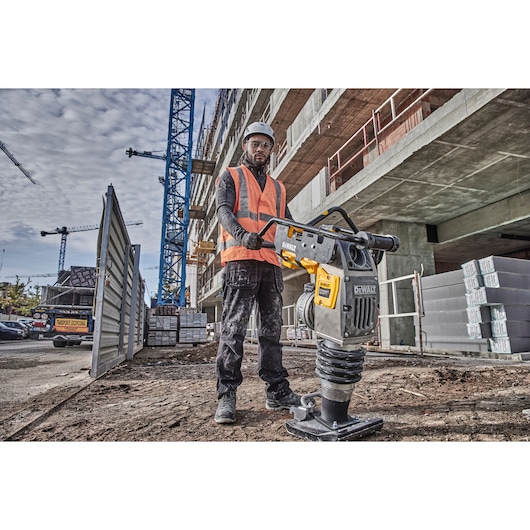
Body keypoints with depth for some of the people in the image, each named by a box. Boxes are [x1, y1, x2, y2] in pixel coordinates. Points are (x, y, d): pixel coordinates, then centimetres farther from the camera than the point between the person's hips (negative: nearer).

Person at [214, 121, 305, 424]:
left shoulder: (279, 188, 28)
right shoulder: (230, 177, 15)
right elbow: (223, 210, -4)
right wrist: (243, 235, -26)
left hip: (272, 264, 5)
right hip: (241, 260, -4)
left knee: (272, 329, 6)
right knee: (234, 328, -7)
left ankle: (277, 391, 13)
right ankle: (227, 396, -1)